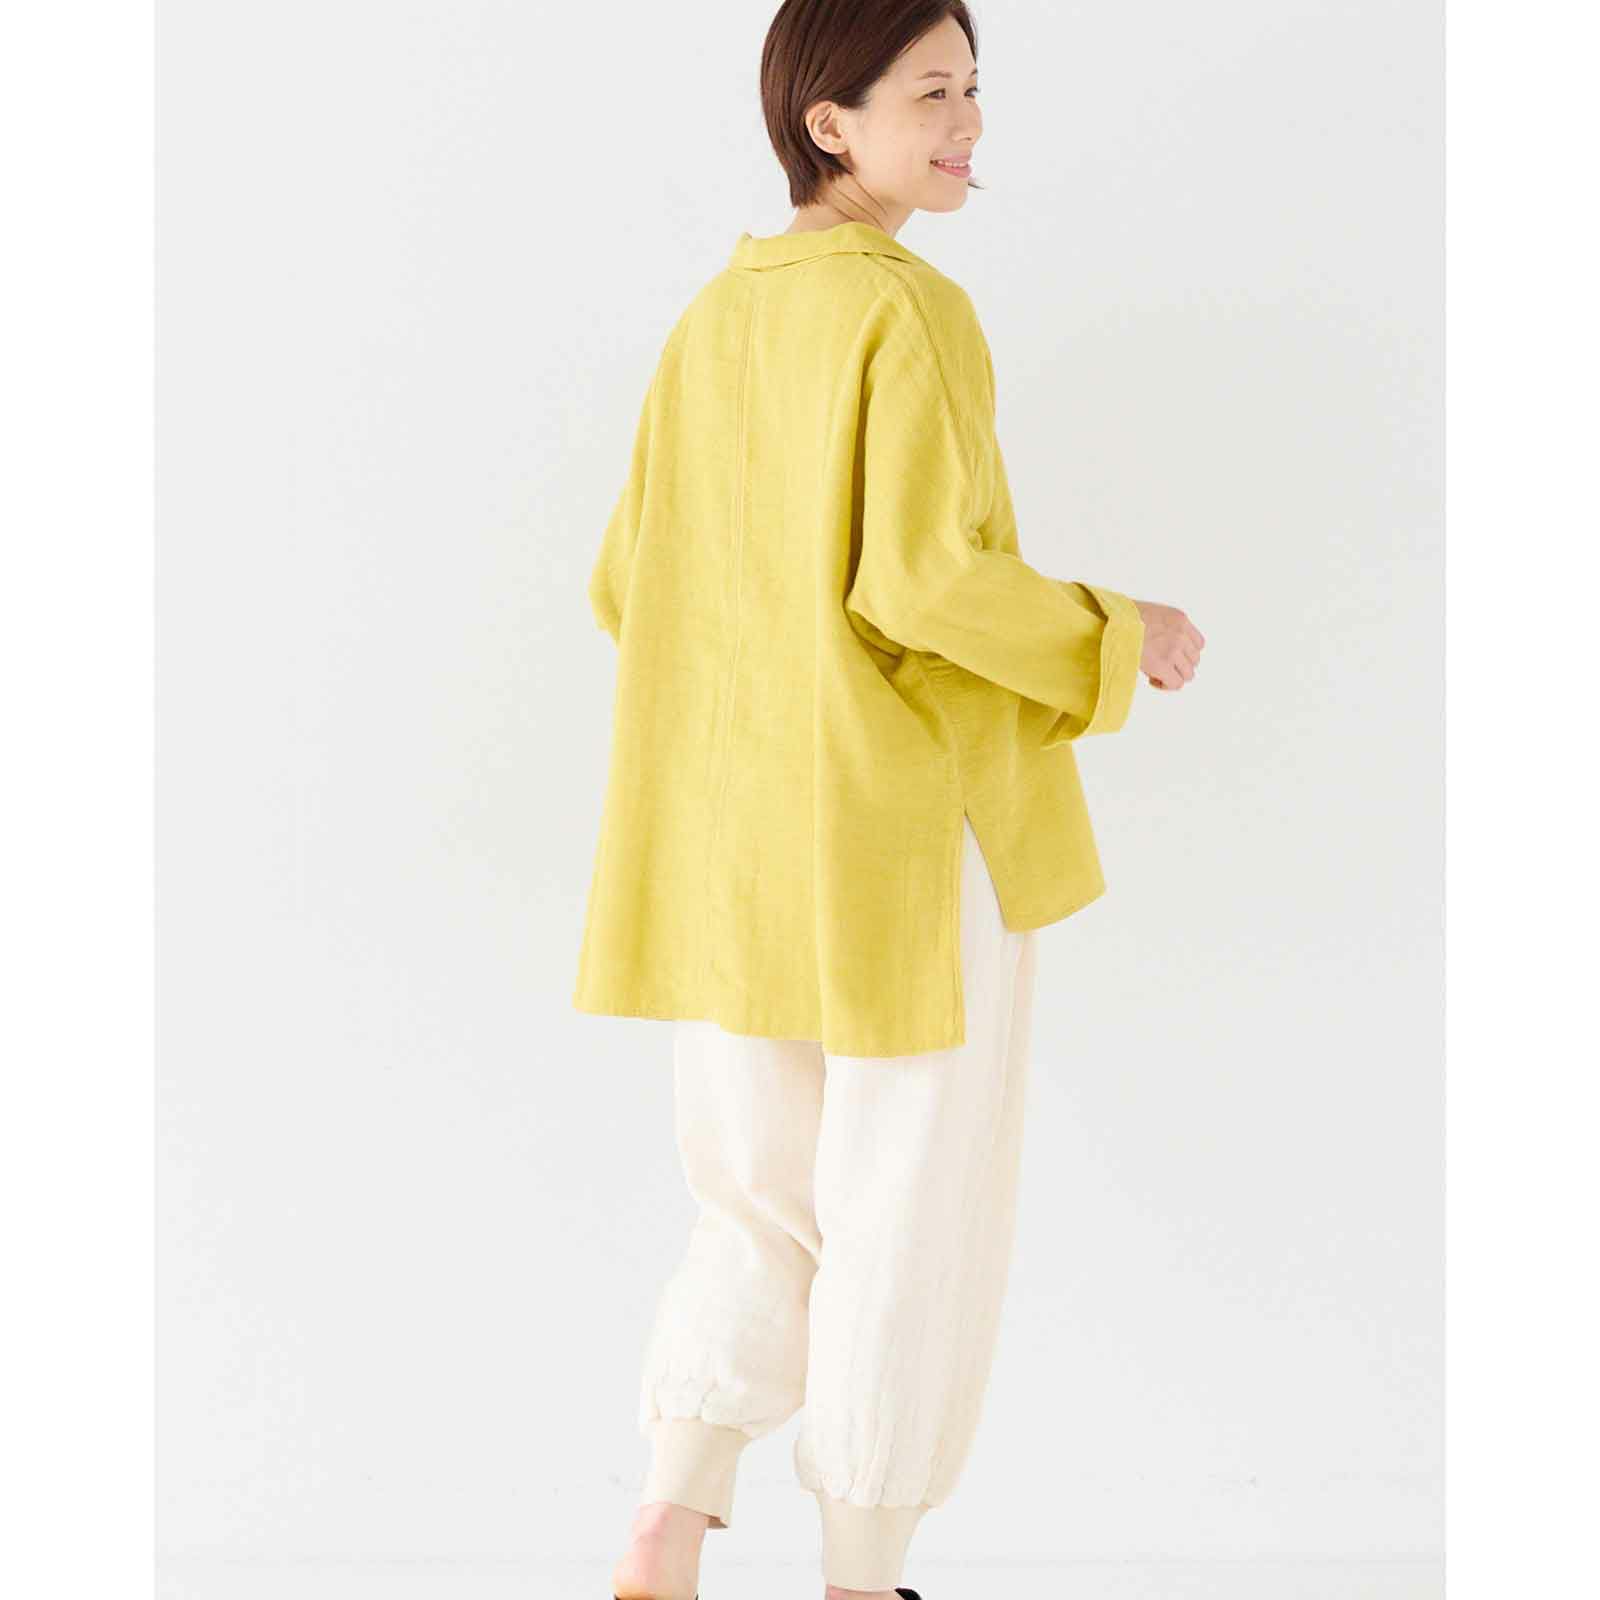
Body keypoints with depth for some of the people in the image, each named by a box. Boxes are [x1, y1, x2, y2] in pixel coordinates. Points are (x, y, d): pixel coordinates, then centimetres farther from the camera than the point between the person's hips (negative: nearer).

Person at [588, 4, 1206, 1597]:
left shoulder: (709, 326, 9)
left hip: (732, 850, 7)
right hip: (912, 834, -6)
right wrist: (1120, 633, -7)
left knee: (763, 1203, 17)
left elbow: (633, 584, 12)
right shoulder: (912, 311, -14)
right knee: (917, 1220, 8)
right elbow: (931, 577, -23)